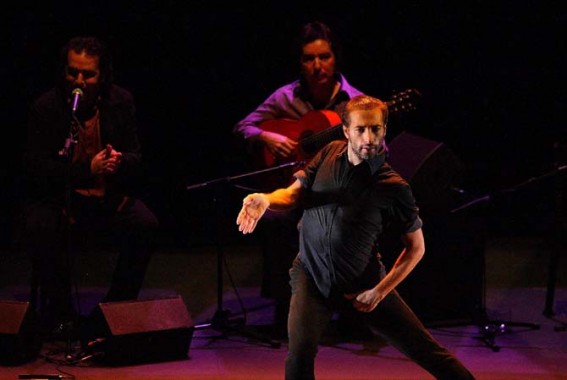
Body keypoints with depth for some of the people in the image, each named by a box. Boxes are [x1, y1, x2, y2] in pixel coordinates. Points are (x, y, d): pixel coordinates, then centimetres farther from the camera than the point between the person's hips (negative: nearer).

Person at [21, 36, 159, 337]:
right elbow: (35, 169, -15)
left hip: (110, 197, 2)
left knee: (145, 224, -25)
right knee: (41, 227, -33)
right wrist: (87, 170, -27)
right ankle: (61, 313, -13)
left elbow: (135, 159, 2)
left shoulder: (121, 102, 1)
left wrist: (119, 161, -25)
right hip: (57, 197, -2)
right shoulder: (45, 108, -8)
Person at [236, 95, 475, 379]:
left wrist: (380, 292, -14)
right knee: (300, 351, -20)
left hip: (363, 282, -2)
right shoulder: (330, 154, -7)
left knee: (424, 349, 4)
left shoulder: (393, 187, -17)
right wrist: (265, 199, -24)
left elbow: (416, 247, -9)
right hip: (311, 274, 2)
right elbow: (294, 195, -1)